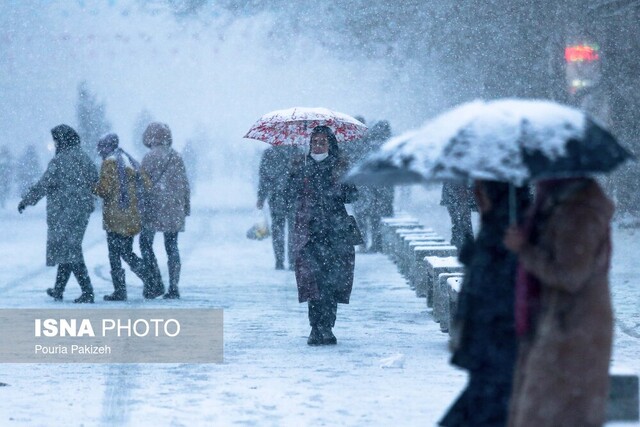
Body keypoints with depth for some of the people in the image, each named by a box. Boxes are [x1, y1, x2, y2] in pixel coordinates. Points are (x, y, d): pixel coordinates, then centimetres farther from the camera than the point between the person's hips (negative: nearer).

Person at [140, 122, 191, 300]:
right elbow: (185, 184, 11)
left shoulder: (150, 158, -8)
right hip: (174, 210, 5)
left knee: (145, 242, 8)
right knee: (172, 247, 8)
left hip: (154, 208, -5)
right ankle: (173, 287, 4)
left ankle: (156, 280, -5)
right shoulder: (177, 157, 8)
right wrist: (186, 207, 18)